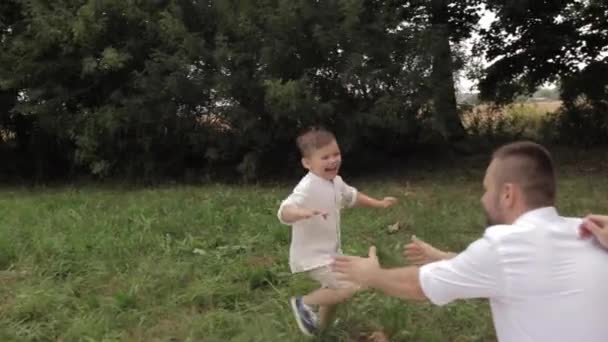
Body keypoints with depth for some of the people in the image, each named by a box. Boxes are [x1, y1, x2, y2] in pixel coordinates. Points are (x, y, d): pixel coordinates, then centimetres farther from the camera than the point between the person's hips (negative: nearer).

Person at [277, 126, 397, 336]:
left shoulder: (335, 181, 1)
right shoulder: (307, 188, -28)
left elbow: (352, 196, 22)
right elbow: (284, 212, -42)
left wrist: (379, 204, 25)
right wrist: (303, 212, -63)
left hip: (330, 250, 9)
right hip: (312, 255, -9)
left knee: (333, 290, 25)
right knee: (348, 288, -19)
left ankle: (321, 331, 49)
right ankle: (303, 303, 1)